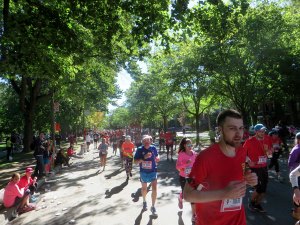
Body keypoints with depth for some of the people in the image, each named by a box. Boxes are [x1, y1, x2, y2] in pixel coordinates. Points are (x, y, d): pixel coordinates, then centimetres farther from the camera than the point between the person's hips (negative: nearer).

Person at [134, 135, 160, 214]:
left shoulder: (153, 148, -9)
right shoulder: (140, 149, -14)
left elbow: (157, 157, 10)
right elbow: (135, 161, -13)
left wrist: (157, 158, -13)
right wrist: (144, 158, -27)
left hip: (153, 171, 0)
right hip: (143, 172, 0)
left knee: (154, 188, -9)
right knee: (144, 188, 18)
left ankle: (153, 206, 10)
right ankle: (144, 202, 46)